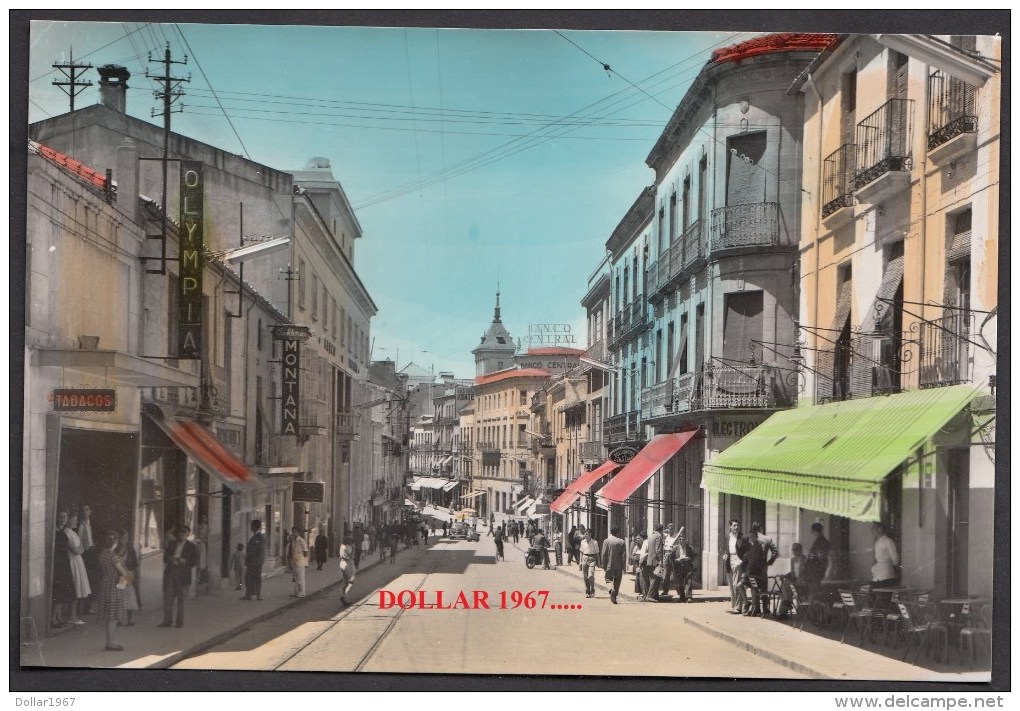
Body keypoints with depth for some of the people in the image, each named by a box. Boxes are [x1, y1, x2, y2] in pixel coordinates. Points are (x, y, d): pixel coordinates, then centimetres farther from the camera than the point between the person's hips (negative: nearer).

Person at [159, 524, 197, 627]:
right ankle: (167, 620, 4)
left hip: (182, 575, -3)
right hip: (170, 573, 3)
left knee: (180, 599, 1)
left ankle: (180, 621, 9)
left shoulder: (191, 547, 5)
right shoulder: (172, 544, 14)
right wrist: (171, 558, -9)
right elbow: (165, 558, 13)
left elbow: (195, 562, 1)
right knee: (167, 597, -1)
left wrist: (184, 561, -14)